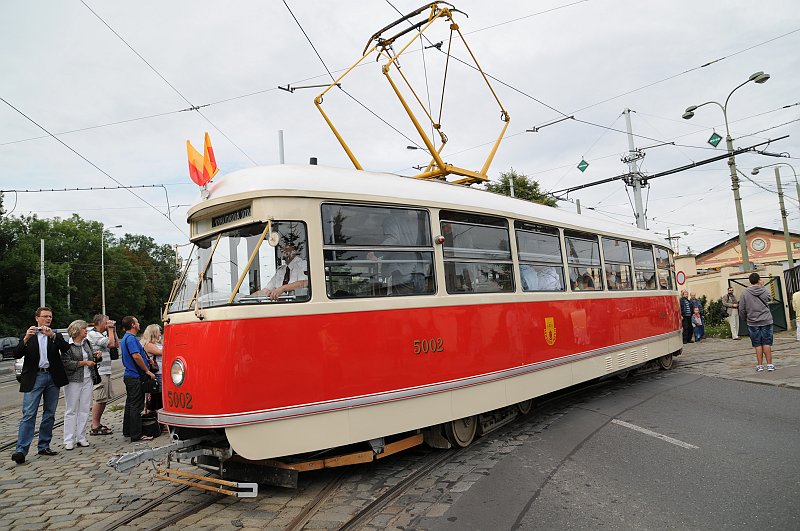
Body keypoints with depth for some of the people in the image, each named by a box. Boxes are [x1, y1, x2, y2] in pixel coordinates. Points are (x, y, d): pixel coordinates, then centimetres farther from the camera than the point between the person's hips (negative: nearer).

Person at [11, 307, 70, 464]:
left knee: (49, 414, 9)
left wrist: (53, 335, -21)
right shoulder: (28, 335, 6)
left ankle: (44, 446, 18)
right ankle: (21, 450, -7)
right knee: (28, 415, -8)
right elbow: (17, 354, -5)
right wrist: (26, 339, -20)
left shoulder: (56, 336, 10)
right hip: (34, 378, -3)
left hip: (52, 378, 3)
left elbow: (66, 348, -8)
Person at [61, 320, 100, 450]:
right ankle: (69, 440, 8)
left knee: (85, 409, 7)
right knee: (71, 410, 1)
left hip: (87, 380, 6)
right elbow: (66, 363, -17)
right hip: (73, 381, -6)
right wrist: (84, 363, -15)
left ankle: (81, 437, 15)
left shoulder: (86, 343, 11)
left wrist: (95, 355, 5)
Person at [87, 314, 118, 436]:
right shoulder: (93, 334, -10)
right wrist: (110, 330, -7)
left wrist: (114, 331, 16)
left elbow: (116, 344, 21)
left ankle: (98, 424, 20)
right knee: (99, 400, -8)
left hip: (105, 372, 10)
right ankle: (95, 427, -3)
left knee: (103, 400, 13)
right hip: (99, 373, -10)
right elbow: (111, 343, -18)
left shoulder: (102, 335, 20)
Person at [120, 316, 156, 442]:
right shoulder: (131, 338, -17)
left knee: (130, 404, 18)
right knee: (136, 406, -7)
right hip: (135, 376, -11)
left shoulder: (125, 338, 17)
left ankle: (127, 431, 26)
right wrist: (148, 371, -18)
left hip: (129, 375, 11)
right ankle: (136, 435, -5)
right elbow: (136, 356, -25)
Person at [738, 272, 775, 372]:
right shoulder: (764, 291, -2)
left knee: (758, 344, 4)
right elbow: (770, 298, 21)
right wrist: (763, 286, 21)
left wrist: (744, 319, 15)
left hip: (753, 323, 0)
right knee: (767, 343, 4)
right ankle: (769, 364, 5)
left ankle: (760, 365, 6)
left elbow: (741, 309, -1)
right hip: (766, 321, 0)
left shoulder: (745, 293, -4)